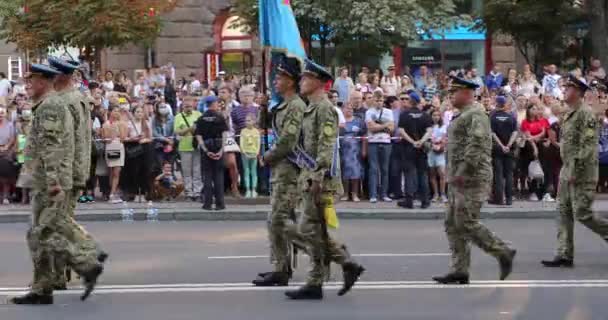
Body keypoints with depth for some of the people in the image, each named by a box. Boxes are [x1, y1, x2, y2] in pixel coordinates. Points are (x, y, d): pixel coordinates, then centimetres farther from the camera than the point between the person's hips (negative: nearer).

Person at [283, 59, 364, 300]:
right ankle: (347, 264, 15)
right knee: (310, 231, 11)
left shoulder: (324, 109, -12)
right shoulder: (311, 109, 17)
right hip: (310, 176, 10)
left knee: (313, 231, -5)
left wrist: (318, 177, -25)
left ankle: (315, 285, 1)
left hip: (319, 178, -10)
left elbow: (326, 146, -20)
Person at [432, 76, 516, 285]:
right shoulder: (462, 116, 19)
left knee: (466, 223, -11)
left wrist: (462, 173, -25)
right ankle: (459, 270, 9)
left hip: (472, 179, -10)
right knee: (453, 224, 7)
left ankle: (503, 253, 0)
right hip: (460, 180, 10)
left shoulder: (475, 115, -13)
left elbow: (476, 146, -23)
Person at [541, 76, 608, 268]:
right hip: (568, 170, 9)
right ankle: (565, 256, 9)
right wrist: (566, 170, 18)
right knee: (565, 213, 7)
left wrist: (575, 172, -22)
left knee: (582, 214, -8)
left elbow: (588, 146, -21)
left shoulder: (586, 114, -16)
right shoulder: (570, 114, 14)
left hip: (582, 173, -9)